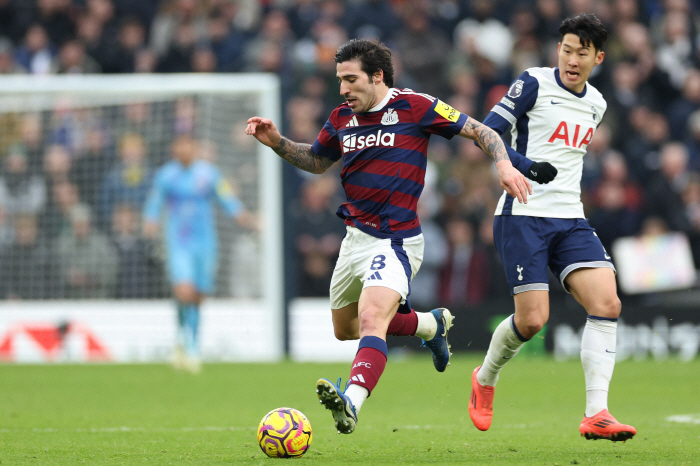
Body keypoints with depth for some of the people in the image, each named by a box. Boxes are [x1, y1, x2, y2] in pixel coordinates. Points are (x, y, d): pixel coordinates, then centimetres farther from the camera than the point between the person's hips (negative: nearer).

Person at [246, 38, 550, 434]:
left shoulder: (415, 106, -10)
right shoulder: (343, 118, 7)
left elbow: (480, 131, -5)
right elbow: (317, 161, 24)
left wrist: (504, 164, -22)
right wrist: (276, 141, 8)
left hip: (395, 242, -8)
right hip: (355, 236, 8)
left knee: (371, 319, -28)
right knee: (345, 329, 21)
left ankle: (352, 404, -47)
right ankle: (432, 324, 42)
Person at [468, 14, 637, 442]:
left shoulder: (595, 104, 14)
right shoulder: (534, 84, -5)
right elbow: (487, 132, -9)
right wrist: (523, 165, -24)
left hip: (570, 220, 6)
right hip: (523, 217, -6)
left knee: (607, 304, -14)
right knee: (532, 319, -11)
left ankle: (596, 414, -16)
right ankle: (485, 380, 21)